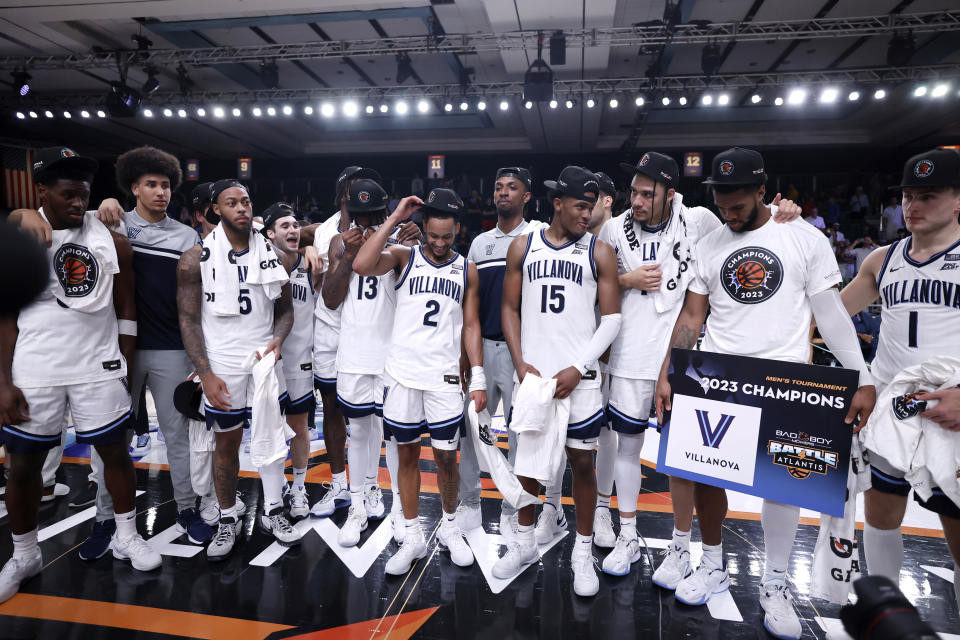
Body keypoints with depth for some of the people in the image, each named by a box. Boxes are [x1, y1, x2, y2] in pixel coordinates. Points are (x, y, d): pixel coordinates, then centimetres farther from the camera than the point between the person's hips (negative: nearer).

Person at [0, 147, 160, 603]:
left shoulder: (111, 240, 0)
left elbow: (125, 310, 7)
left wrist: (124, 365, 5)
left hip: (98, 367, 1)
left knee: (116, 450, 9)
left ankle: (126, 536, 28)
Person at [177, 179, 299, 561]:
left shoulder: (273, 256, 2)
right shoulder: (197, 259, -6)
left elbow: (285, 310, 9)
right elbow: (189, 320, -6)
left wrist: (277, 340, -11)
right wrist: (205, 374, -13)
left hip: (265, 359, 3)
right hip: (221, 365, -2)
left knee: (271, 433, 10)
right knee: (226, 443, 9)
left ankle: (272, 513, 26)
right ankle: (228, 521, 26)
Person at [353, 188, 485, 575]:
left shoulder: (467, 270, 7)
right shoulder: (404, 257, 1)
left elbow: (471, 326, 8)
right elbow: (362, 266, -19)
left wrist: (478, 378, 1)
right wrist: (394, 219, -15)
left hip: (444, 377, 1)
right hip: (402, 373, 0)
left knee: (446, 456, 6)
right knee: (408, 454, 9)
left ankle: (449, 527, 31)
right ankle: (413, 538, 24)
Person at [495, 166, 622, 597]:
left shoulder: (599, 252, 1)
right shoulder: (523, 247, 5)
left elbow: (612, 318, -1)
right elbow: (510, 309, 7)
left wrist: (577, 368, -11)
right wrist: (520, 363, -5)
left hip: (578, 378, -1)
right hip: (531, 373, 2)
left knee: (582, 464, 6)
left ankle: (583, 553, 25)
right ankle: (524, 543, 32)